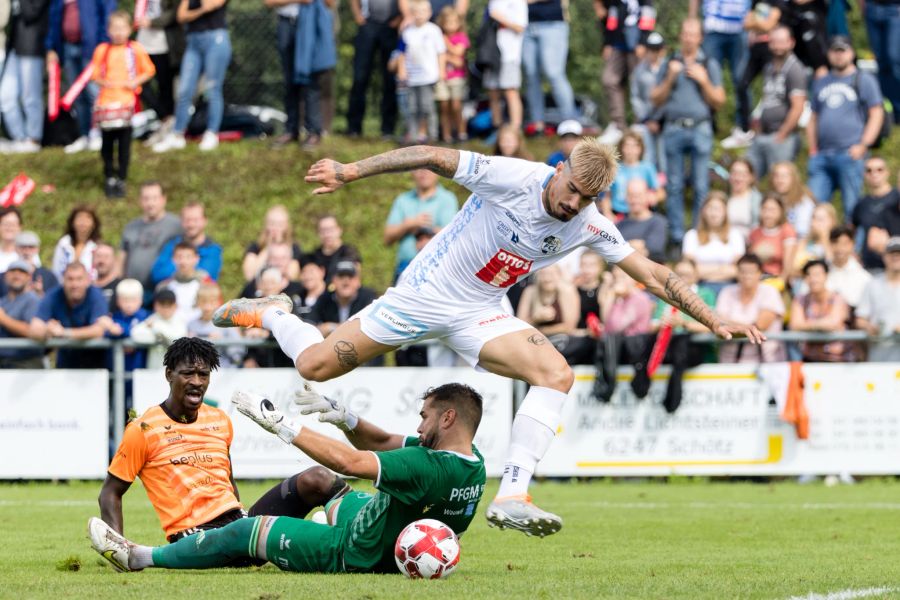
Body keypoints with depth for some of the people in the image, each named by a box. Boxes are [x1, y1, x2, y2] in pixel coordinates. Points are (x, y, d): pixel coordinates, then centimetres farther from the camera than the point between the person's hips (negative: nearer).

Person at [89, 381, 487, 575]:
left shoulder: (432, 468, -34)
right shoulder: (469, 460, -4)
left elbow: (348, 461, -33)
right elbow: (381, 443, 6)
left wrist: (280, 425, -25)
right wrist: (343, 417, -11)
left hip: (354, 556, -9)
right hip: (390, 550, 9)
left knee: (249, 530, 2)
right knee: (318, 478, 23)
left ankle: (139, 558, 17)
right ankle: (229, 530, 41)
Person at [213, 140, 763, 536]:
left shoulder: (589, 225, -8)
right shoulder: (515, 178, -23)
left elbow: (651, 273, -3)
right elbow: (434, 157, -20)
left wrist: (713, 320, -8)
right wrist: (351, 172, -24)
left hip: (481, 314, 4)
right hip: (425, 293, -4)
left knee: (557, 375, -21)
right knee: (315, 366, -4)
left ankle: (512, 498, -24)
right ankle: (272, 313, 31)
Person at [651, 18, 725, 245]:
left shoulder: (710, 65, 10)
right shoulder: (670, 64, 13)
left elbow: (718, 102, 7)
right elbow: (657, 100, 10)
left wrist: (704, 81, -7)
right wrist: (670, 79, -5)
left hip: (700, 130, -1)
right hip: (674, 129, 1)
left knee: (701, 186, -5)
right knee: (674, 185, 0)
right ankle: (676, 234, 4)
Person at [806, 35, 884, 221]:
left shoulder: (864, 80, 5)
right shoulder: (820, 83, 21)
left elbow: (877, 114, -1)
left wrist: (863, 146, -11)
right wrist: (812, 149, 12)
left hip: (850, 155, -5)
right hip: (821, 156, 5)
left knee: (852, 207, -6)